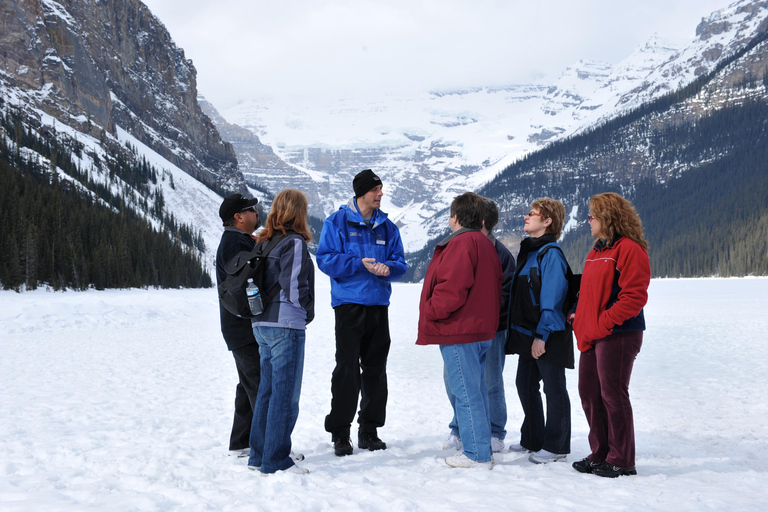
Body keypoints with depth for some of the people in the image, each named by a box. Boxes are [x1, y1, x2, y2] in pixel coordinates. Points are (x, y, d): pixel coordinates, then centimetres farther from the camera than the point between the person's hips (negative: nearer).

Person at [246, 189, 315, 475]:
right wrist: (308, 313, -1)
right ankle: (276, 461, 2)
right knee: (285, 393, -2)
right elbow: (294, 287, -18)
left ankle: (260, 455, 24)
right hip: (286, 326, -8)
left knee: (267, 390, 16)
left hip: (262, 324, 8)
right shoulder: (294, 243, -13)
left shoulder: (264, 242, 11)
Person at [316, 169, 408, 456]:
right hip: (349, 304, -5)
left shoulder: (387, 227, 12)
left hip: (379, 304, 5)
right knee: (347, 370, -7)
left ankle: (369, 430, 19)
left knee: (376, 370, 9)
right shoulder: (337, 222, -1)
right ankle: (339, 432, 2)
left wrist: (388, 268, -12)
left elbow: (399, 262, 12)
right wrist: (360, 264, -17)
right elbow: (326, 259, -8)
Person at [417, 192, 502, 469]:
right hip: (481, 330, 10)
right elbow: (495, 286, 21)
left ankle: (477, 455, 0)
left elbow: (453, 288, -23)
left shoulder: (461, 244, -15)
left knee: (466, 393, -5)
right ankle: (480, 448, 22)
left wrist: (430, 311, -10)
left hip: (459, 333, -10)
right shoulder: (485, 244, 17)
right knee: (476, 391, 16)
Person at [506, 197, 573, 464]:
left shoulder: (551, 253, -15)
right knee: (525, 384, 15)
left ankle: (556, 447, 11)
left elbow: (552, 299, -20)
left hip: (548, 336, -9)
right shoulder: (528, 250, 14)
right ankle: (532, 440, 28)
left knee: (554, 389, 1)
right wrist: (515, 328, 15)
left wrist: (541, 335, -22)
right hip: (527, 334, 10)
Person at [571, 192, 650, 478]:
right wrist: (579, 317, 10)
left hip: (618, 335, -9)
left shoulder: (629, 249, -12)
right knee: (589, 393, 11)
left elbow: (634, 296, -19)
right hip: (592, 336, 9)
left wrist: (603, 323, -19)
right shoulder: (597, 251, 18)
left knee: (613, 394, -3)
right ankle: (600, 454, 23)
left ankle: (621, 461, 8)